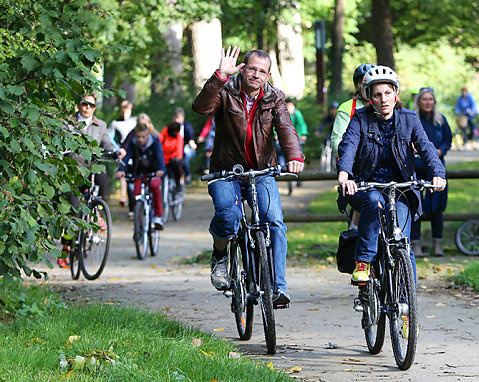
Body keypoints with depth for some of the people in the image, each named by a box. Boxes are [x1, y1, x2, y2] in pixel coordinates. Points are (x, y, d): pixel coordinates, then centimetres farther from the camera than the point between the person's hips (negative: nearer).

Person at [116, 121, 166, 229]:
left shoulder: (155, 142, -12)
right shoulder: (133, 144, -7)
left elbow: (160, 157, -26)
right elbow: (127, 157, -20)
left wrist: (161, 169, -46)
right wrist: (121, 170, -38)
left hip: (153, 173, -2)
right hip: (139, 174, 2)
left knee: (154, 185, -32)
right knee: (137, 192, -19)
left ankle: (158, 216, -23)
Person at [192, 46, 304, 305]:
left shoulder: (274, 98, 1)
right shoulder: (226, 91, -7)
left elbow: (286, 129, -14)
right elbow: (202, 108, -27)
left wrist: (294, 157, -34)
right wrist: (220, 76, -39)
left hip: (262, 172, 2)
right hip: (226, 171, -2)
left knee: (275, 222, -17)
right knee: (228, 214, -28)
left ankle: (278, 287, -13)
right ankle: (219, 256, 4)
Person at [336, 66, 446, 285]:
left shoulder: (409, 119, 3)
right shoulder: (360, 119, -1)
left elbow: (425, 147, -10)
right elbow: (348, 146, -18)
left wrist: (437, 173, -31)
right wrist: (343, 174, -40)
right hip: (365, 187, -1)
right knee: (374, 200, -37)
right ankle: (363, 262, -28)